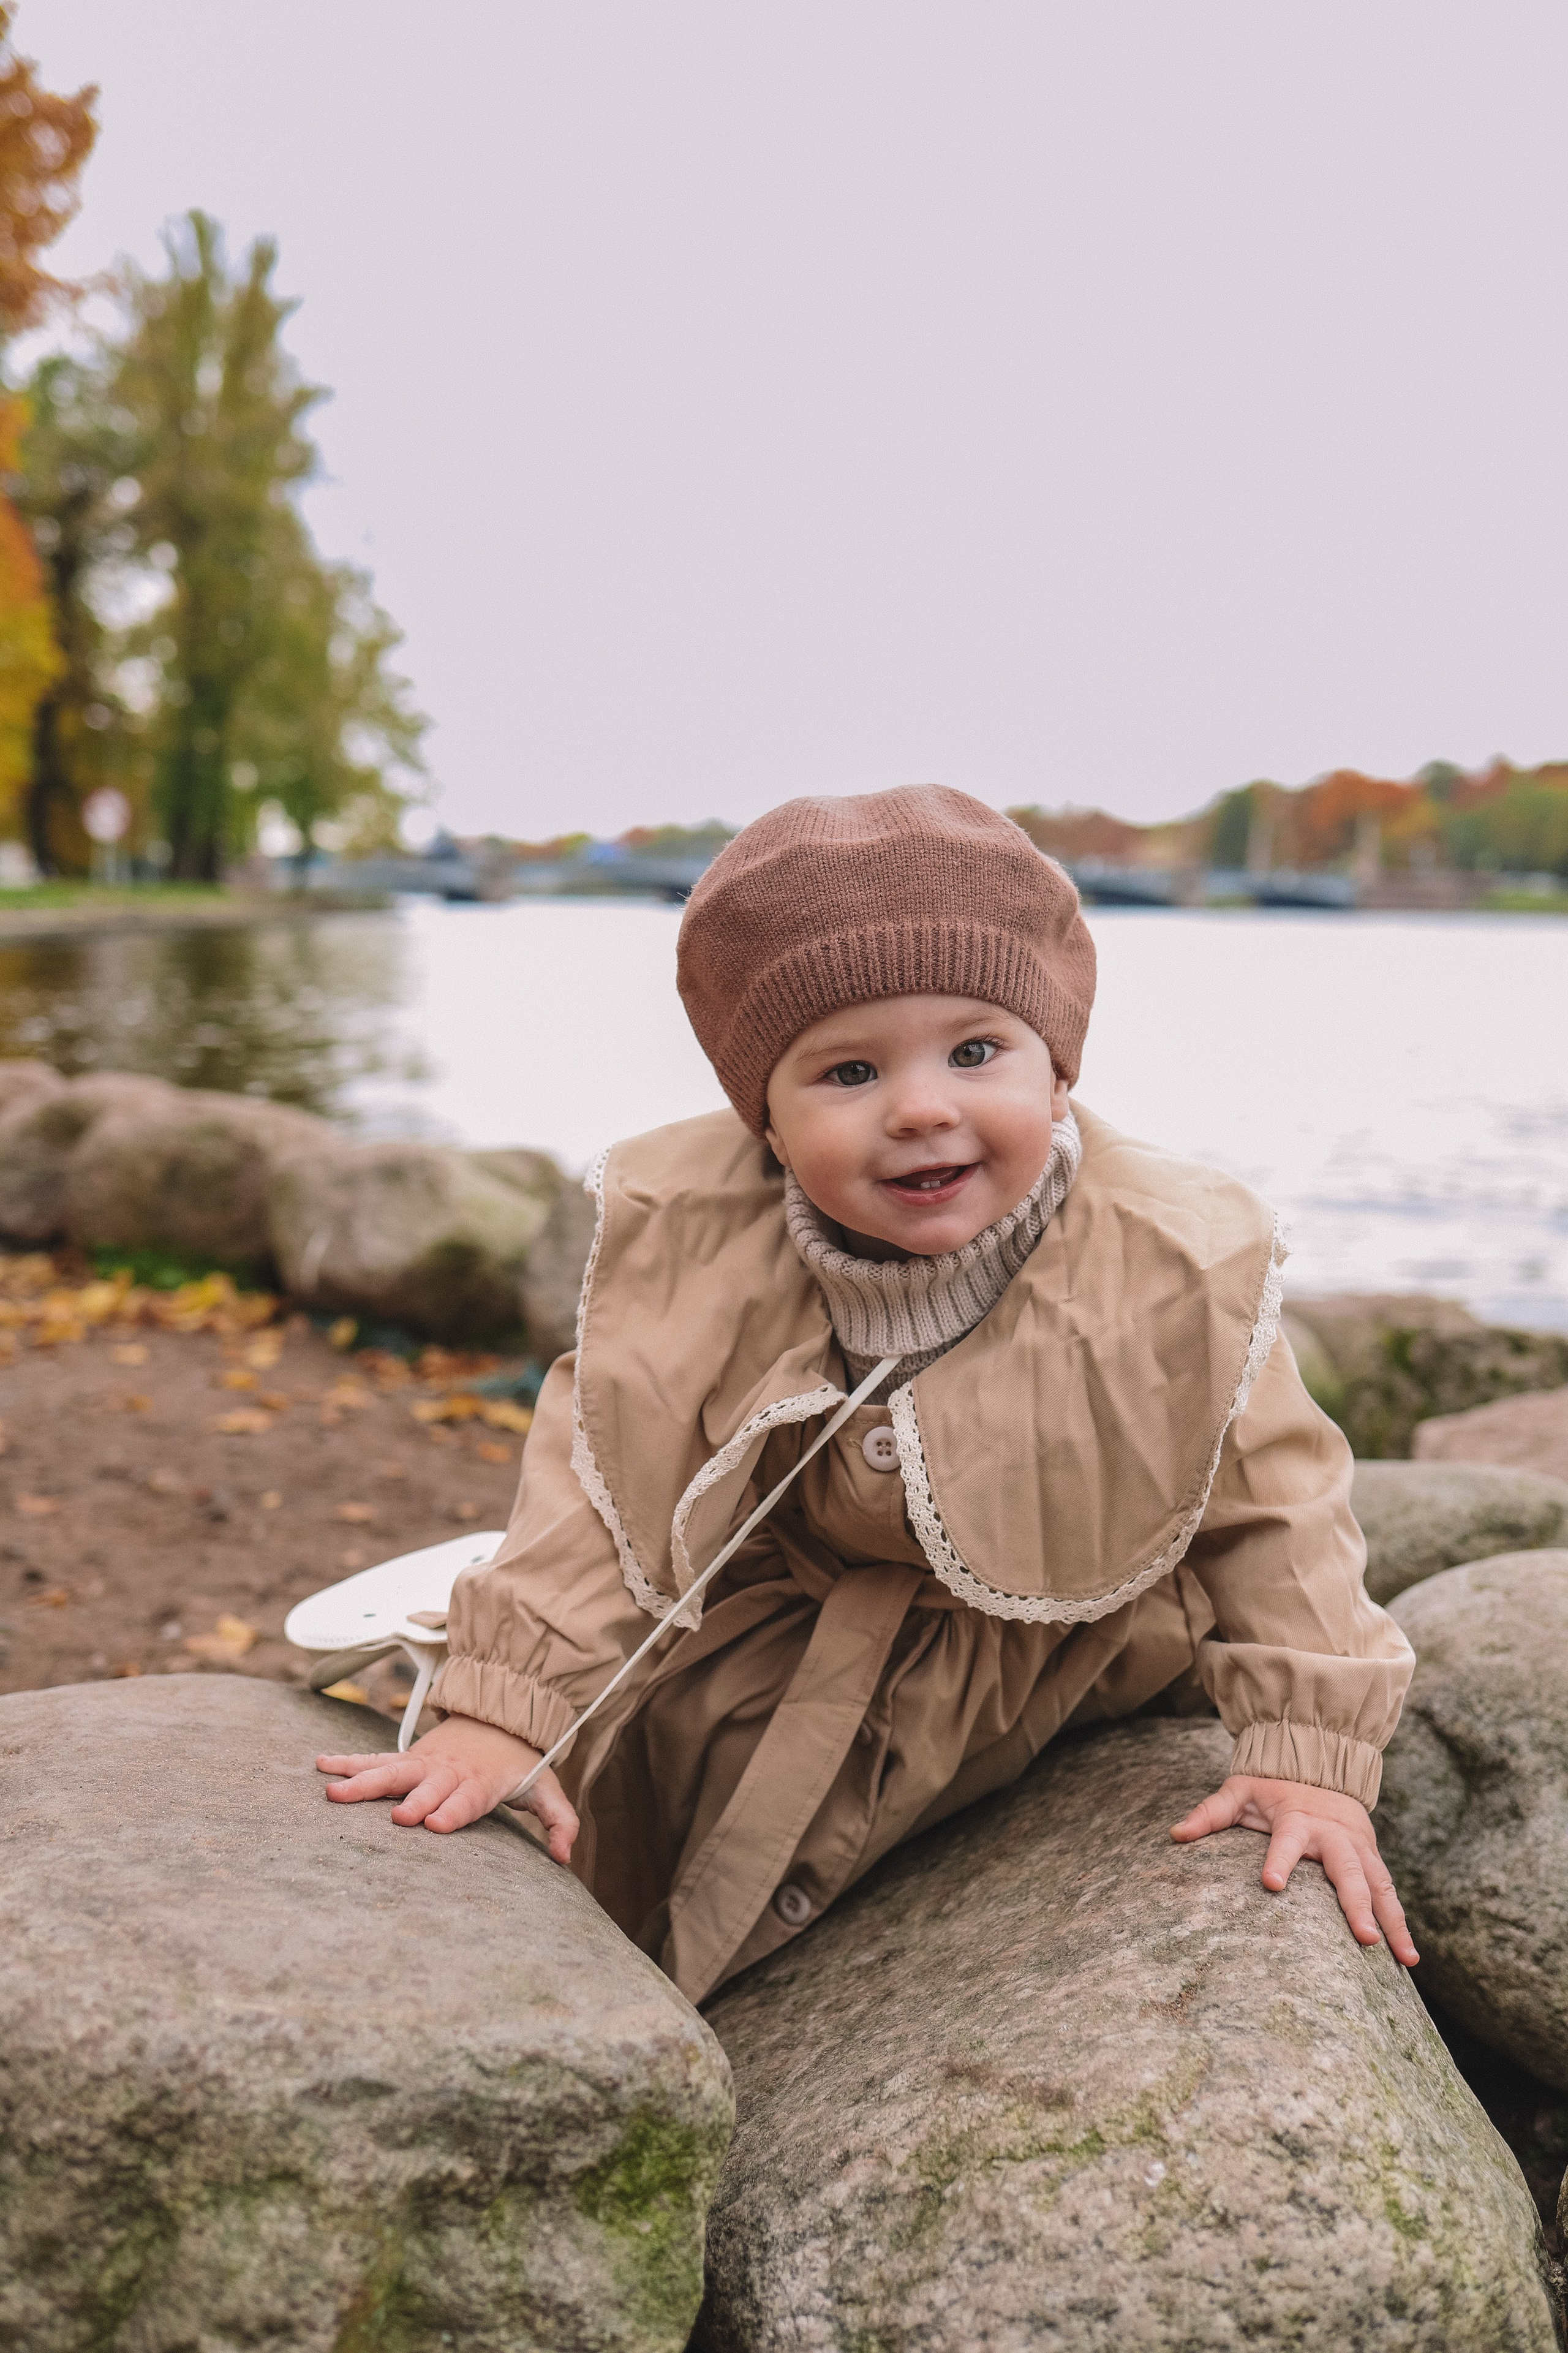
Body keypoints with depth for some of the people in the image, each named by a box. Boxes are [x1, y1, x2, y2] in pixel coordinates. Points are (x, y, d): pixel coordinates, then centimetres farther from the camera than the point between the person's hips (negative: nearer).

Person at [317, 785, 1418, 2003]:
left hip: (1065, 1636, 0)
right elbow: (602, 1467, -17)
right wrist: (502, 1708, -20)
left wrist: (1310, 1757, -17)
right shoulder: (693, 1243, -26)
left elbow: (1271, 1502, -15)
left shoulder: (1174, 1269, -29)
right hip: (782, 1623, 0)